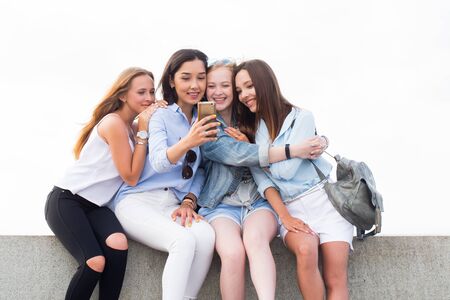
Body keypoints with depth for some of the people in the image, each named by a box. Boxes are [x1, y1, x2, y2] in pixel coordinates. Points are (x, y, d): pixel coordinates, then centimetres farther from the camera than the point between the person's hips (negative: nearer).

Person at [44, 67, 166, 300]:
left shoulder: (132, 126, 11)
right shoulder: (114, 123, -14)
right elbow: (131, 177, -13)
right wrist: (143, 131, -13)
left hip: (95, 205, 7)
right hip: (66, 201, -7)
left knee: (118, 244, -25)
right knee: (96, 262, -25)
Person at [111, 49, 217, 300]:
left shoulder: (204, 121, 13)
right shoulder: (161, 115, 0)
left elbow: (201, 171, 14)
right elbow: (159, 163, -16)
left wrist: (189, 202, -4)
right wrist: (187, 143, -35)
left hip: (175, 204, 4)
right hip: (138, 199, -4)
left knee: (206, 236, -30)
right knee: (184, 240, -34)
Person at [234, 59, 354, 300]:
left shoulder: (301, 117, -3)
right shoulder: (250, 127, 9)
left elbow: (285, 170, -11)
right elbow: (261, 179, 0)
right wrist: (283, 216, -13)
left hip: (325, 200, -2)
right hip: (290, 207, 2)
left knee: (335, 280, -16)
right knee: (305, 250, -31)